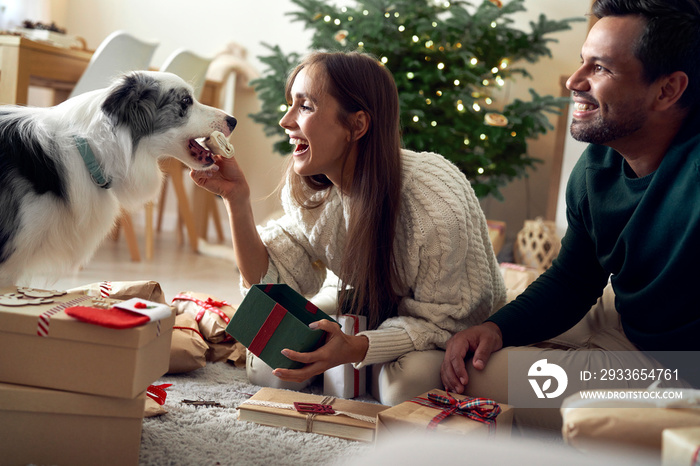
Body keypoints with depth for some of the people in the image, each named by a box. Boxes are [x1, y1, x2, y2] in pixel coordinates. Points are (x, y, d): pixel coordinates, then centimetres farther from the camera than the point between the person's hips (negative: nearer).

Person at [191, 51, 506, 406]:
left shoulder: (437, 205, -34)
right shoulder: (311, 189, -12)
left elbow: (439, 321, -26)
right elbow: (269, 281, -12)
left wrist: (354, 349, -42)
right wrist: (236, 198, -23)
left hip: (456, 332, -5)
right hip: (372, 313, 5)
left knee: (408, 384, -36)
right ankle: (372, 374, 6)